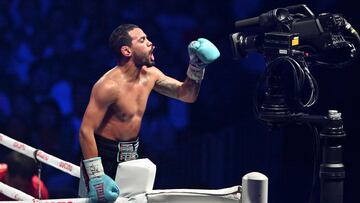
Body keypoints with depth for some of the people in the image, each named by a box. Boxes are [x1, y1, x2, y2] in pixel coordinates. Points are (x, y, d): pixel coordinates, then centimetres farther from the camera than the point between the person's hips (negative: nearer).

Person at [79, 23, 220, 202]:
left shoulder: (150, 75, 1)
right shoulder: (109, 86, -23)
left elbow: (186, 95, 11)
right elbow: (86, 131, -24)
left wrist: (197, 66, -6)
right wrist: (96, 177, -28)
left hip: (132, 154, 7)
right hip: (104, 155, -7)